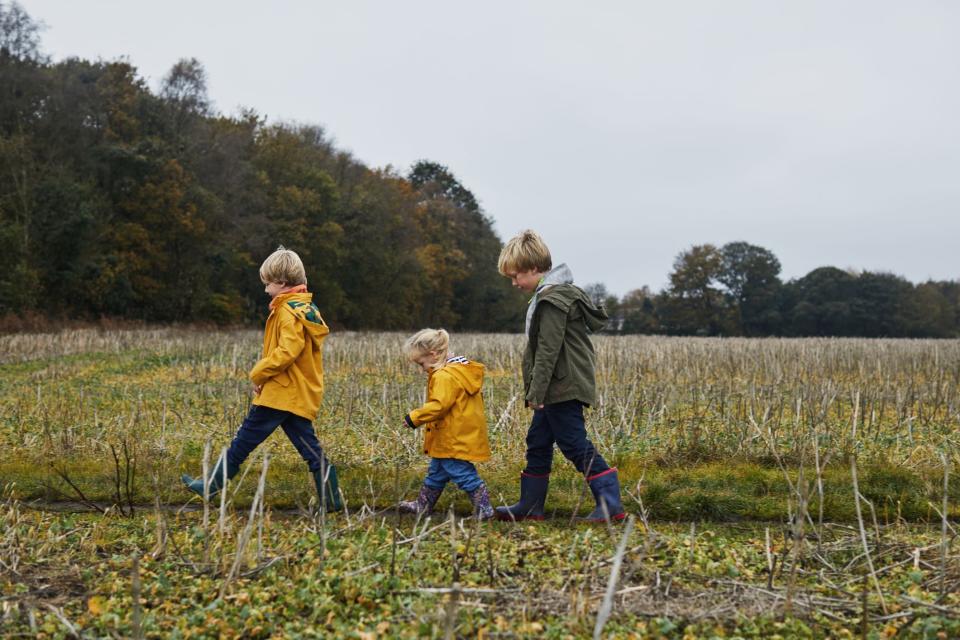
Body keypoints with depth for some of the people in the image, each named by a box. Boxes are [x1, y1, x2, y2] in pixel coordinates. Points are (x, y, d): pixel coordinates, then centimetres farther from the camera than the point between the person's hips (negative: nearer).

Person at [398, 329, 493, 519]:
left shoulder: (444, 377, -21)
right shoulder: (463, 371, 12)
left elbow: (439, 405, -29)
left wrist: (414, 418, -20)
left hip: (454, 439, -11)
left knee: (463, 474, -4)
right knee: (436, 473, 21)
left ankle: (483, 509, 2)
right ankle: (422, 505, 34)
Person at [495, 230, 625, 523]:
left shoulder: (553, 299, -17)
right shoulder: (556, 292, 16)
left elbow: (548, 350, -21)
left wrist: (536, 392, -19)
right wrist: (536, 391, 21)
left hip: (564, 389, -10)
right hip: (557, 389, 11)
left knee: (575, 444, -8)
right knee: (537, 443, 14)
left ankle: (610, 503, -6)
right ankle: (530, 505, 23)